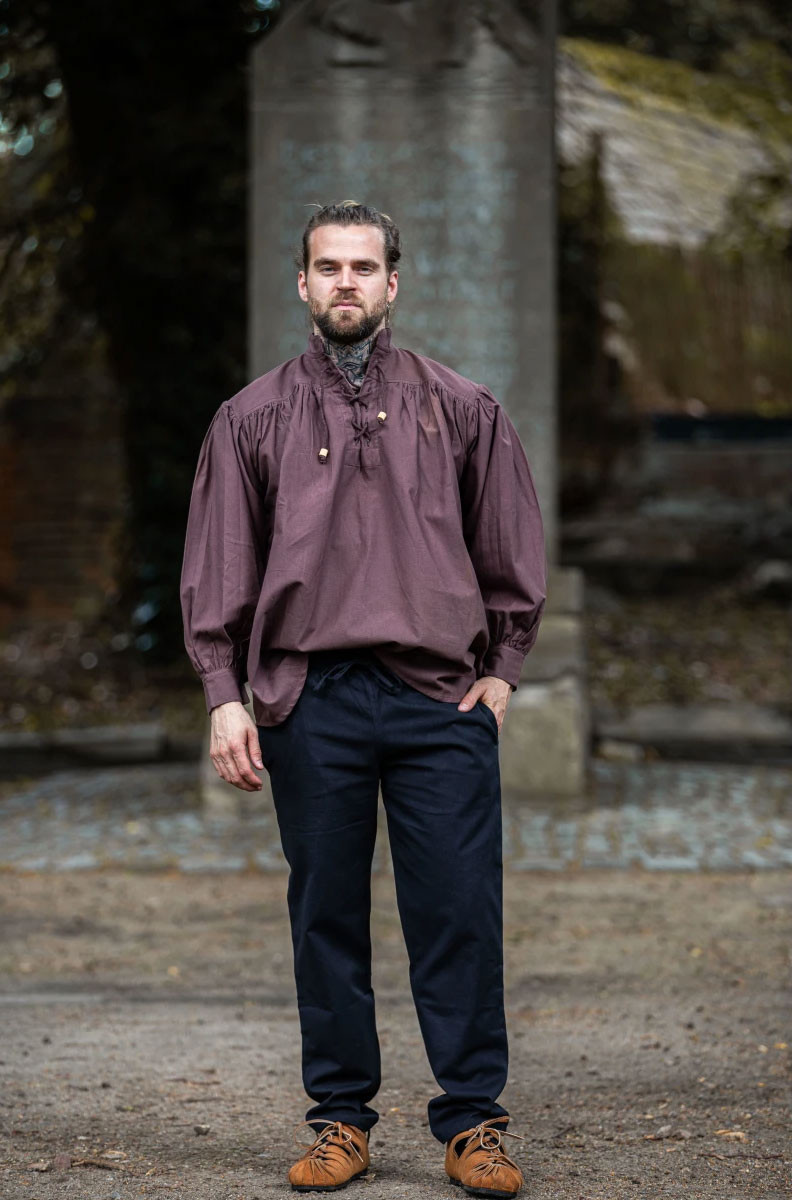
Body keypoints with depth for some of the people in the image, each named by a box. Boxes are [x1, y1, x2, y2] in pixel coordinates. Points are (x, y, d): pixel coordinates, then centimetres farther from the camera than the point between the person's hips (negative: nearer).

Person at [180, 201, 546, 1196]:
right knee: (327, 917, 4)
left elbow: (513, 555, 15)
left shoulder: (462, 411, 10)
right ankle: (340, 1117, 14)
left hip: (442, 702, 0)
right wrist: (225, 696, -1)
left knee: (459, 913, -4)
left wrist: (500, 671, 7)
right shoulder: (253, 420, 9)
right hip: (310, 703, 0)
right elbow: (217, 573, 7)